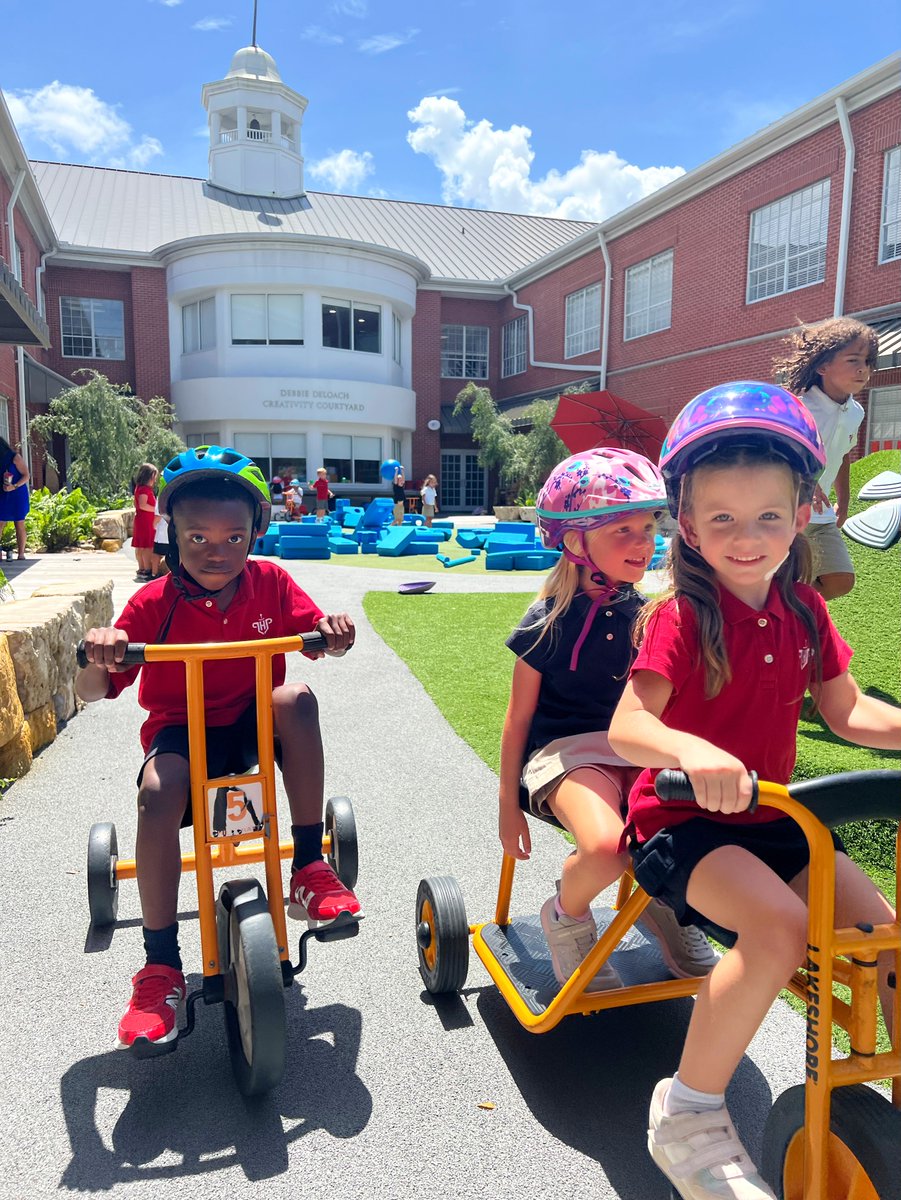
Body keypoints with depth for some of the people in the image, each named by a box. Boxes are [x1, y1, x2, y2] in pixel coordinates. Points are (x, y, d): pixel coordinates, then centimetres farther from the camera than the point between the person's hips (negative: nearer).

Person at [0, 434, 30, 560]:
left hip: (18, 495, -5)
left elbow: (26, 476, -8)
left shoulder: (15, 457, -5)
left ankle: (21, 554, 1)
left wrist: (14, 486, -20)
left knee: (19, 524, -2)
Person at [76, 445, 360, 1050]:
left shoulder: (271, 582, -6)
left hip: (253, 725, 2)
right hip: (181, 729, -1)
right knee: (158, 793, -32)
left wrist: (334, 631, -30)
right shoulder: (153, 602, -12)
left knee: (296, 697, -30)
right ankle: (161, 967, -16)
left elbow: (315, 636, -6)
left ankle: (310, 867, -21)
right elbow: (94, 692, -11)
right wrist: (97, 660, -35)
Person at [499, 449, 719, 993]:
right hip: (562, 750, -5)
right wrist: (509, 804, 2)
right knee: (608, 846, -34)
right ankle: (566, 918, 2)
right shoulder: (549, 621, -9)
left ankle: (666, 900, 13)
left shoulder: (643, 614, 4)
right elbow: (519, 717, -2)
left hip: (633, 748, 5)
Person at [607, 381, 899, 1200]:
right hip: (680, 819, -6)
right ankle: (690, 1113, -11)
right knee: (781, 926, -30)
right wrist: (692, 751, -46)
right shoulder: (681, 616, -16)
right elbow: (626, 726, -26)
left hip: (771, 817, 6)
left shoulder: (802, 610, 2)